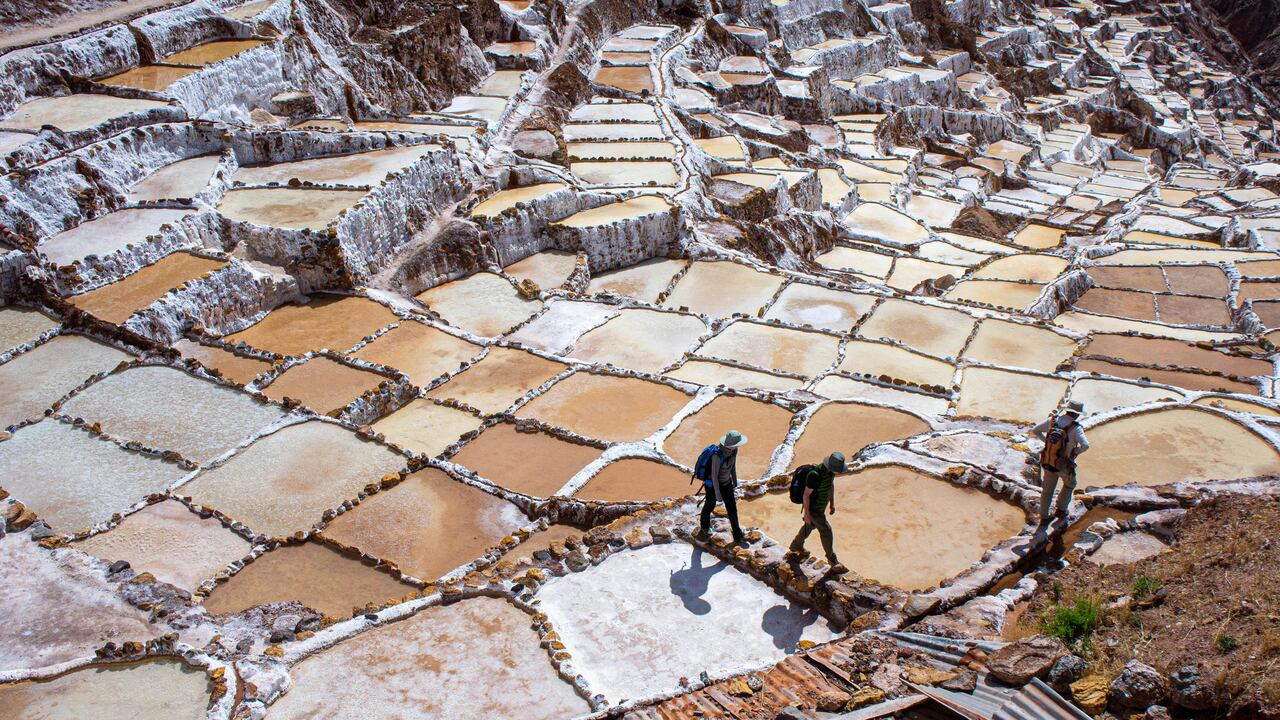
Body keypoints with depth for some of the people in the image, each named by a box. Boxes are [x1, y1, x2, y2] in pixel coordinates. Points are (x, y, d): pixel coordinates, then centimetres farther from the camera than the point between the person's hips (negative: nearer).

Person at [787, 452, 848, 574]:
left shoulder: (830, 469, -11)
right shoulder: (815, 474, -37)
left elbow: (831, 484, 9)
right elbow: (806, 494, -27)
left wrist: (832, 503, 13)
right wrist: (806, 514, -20)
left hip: (820, 506, 9)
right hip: (813, 509, -9)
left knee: (810, 526, 27)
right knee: (826, 532, -5)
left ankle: (796, 547, 49)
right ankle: (833, 562, 10)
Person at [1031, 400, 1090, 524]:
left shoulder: (1052, 420, -9)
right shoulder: (1075, 428, -23)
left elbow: (1034, 431, -1)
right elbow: (1085, 445, -37)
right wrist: (1076, 451, -16)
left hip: (1048, 463, 4)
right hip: (1065, 465, -4)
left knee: (1047, 489, 22)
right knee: (1069, 484, 30)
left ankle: (1043, 518, 28)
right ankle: (1061, 509, 37)